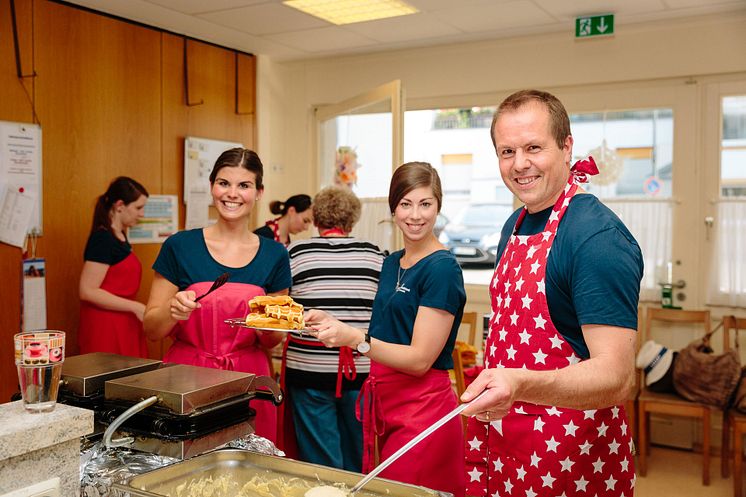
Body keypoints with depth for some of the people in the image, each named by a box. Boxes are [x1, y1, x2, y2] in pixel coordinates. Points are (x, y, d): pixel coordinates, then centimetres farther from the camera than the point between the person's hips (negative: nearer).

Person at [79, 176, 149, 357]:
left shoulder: (120, 237, 13)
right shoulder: (102, 239, -12)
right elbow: (87, 291, -18)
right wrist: (135, 307, -18)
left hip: (122, 326, 8)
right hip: (106, 328, -8)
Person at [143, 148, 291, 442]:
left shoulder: (274, 255, 2)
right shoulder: (180, 246, -3)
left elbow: (272, 342, 9)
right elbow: (151, 330, 1)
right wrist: (174, 310, -18)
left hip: (248, 382, 2)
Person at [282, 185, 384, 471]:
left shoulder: (296, 252, -3)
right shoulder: (374, 255, 2)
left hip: (308, 369, -2)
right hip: (362, 370, 2)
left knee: (320, 461, 9)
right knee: (357, 462, 17)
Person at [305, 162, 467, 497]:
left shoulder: (442, 268, -15)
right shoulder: (391, 263, 10)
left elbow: (420, 359, -18)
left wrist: (354, 338, -28)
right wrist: (332, 324, 3)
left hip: (422, 410, -8)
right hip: (384, 403, 8)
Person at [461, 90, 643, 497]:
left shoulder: (599, 237, -21)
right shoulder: (516, 226, 5)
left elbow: (616, 376, -28)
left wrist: (520, 386, -42)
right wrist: (487, 393, 10)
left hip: (570, 461, -7)